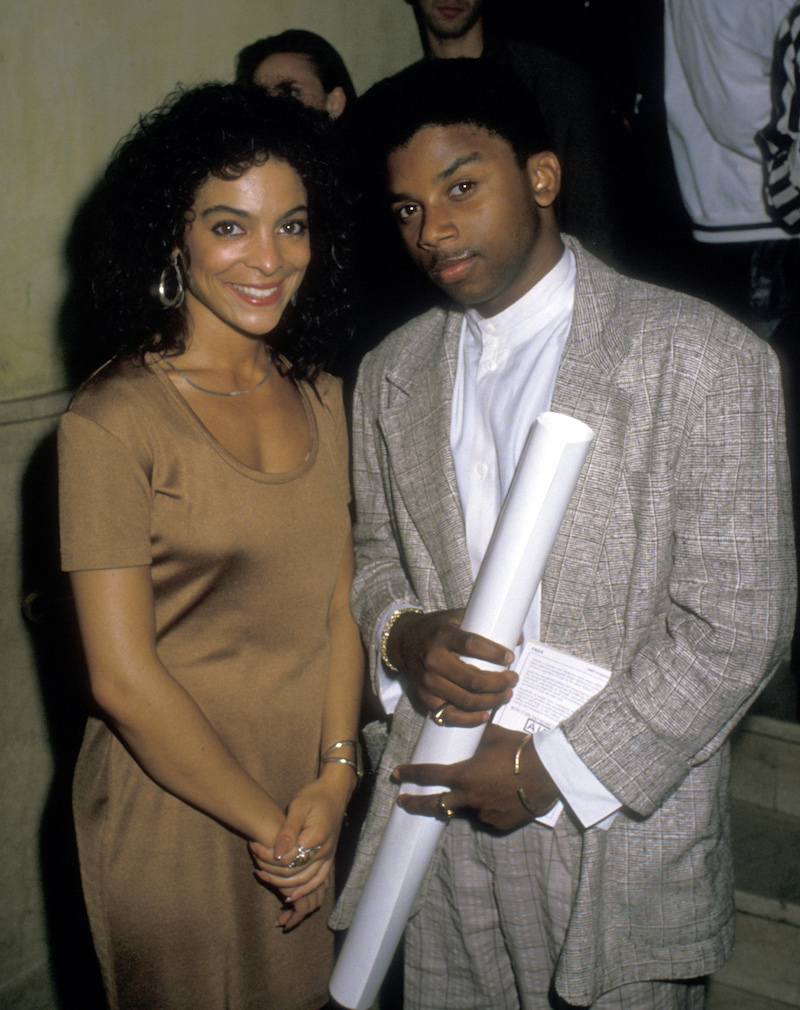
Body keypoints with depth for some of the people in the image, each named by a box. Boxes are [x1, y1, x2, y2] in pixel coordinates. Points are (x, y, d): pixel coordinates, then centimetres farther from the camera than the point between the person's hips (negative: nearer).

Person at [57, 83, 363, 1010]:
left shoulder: (318, 397, 3)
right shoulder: (111, 422, -18)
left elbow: (338, 601, 4)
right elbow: (123, 678, -18)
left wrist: (333, 777, -6)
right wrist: (270, 825, -11)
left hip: (308, 811, 6)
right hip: (174, 815, -5)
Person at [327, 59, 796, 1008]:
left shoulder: (704, 358, -12)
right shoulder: (390, 375, 6)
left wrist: (554, 765, -14)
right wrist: (399, 635, -8)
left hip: (623, 826, -3)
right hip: (441, 807, 4)